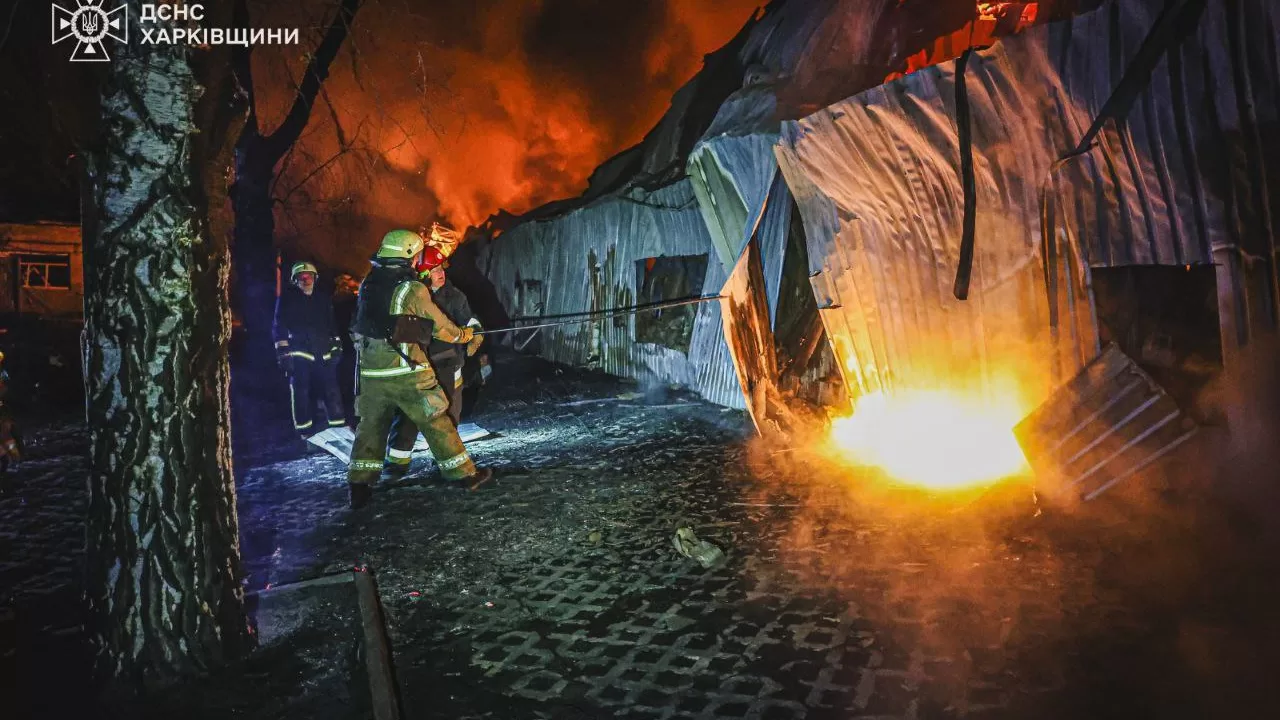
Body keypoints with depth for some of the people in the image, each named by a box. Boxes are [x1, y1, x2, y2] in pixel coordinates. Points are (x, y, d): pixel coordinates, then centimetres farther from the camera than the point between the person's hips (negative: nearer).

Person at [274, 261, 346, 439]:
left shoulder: (323, 300, 13)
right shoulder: (287, 299, 1)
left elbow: (331, 325, 19)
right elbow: (280, 327, -3)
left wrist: (337, 345, 13)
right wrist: (283, 352, -9)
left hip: (323, 353, 3)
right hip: (299, 353, -3)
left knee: (331, 389, 3)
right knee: (301, 391, -1)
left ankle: (339, 426, 11)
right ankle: (305, 432, 6)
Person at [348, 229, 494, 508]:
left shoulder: (367, 286, 6)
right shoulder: (413, 289, -12)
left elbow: (362, 324, 14)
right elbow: (440, 326, -2)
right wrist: (464, 335, 16)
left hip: (370, 373, 5)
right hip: (406, 373, -5)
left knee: (370, 427, 15)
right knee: (436, 423, 5)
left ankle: (360, 486, 16)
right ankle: (466, 475, 14)